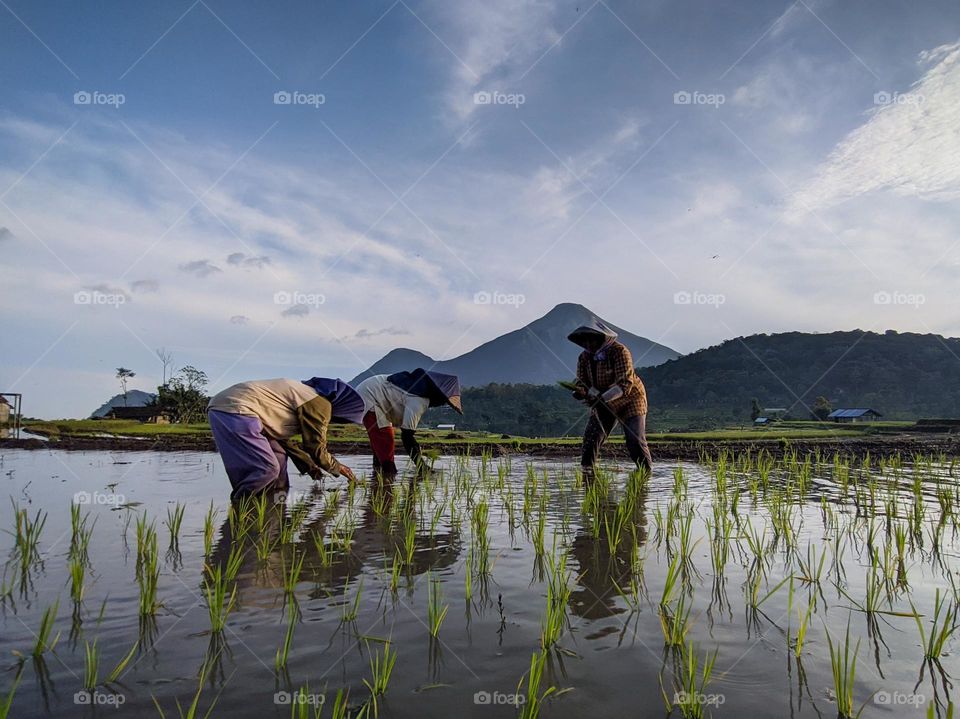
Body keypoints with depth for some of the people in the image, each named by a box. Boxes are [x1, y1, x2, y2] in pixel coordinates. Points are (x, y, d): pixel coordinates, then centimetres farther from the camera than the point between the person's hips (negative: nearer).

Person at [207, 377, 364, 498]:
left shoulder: (303, 391, 23)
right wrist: (337, 468, 16)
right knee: (268, 469, -13)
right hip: (236, 411, -11)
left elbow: (283, 437, 30)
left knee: (278, 456, 16)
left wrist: (308, 465, 33)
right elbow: (315, 447, -2)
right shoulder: (320, 403, -6)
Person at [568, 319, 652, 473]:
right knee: (590, 438, -8)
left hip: (629, 401, -5)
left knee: (635, 441, -10)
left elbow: (625, 384, -29)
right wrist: (580, 392, -31)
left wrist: (602, 398, -38)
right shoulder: (584, 357, -3)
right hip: (602, 404, 5)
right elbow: (581, 381, -5)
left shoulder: (619, 351, -22)